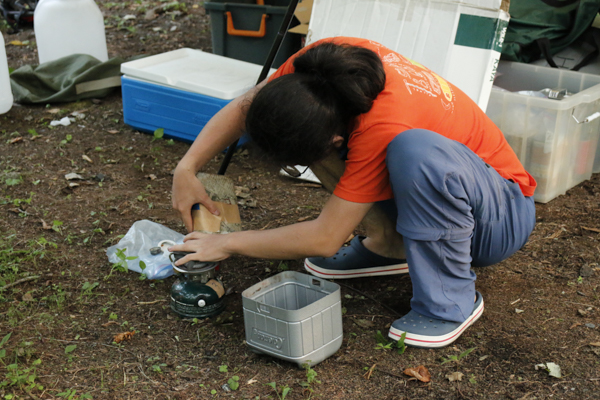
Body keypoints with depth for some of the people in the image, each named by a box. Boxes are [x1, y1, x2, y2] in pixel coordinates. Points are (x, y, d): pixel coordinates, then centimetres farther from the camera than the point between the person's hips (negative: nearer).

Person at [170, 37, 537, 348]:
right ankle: (388, 245, 3)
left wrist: (228, 244, -18)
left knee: (416, 149, -40)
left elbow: (325, 239, -29)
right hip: (431, 188, 7)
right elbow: (244, 107, -2)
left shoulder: (382, 130, -37)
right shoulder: (319, 65, -19)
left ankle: (452, 301, -19)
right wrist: (187, 168, -12)